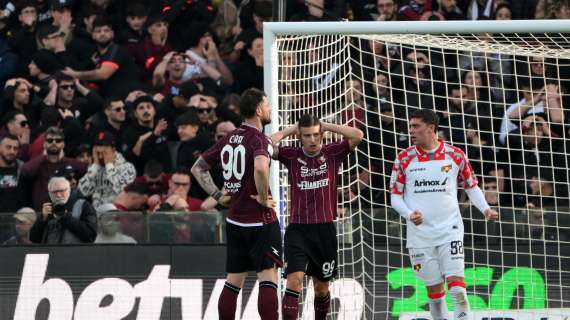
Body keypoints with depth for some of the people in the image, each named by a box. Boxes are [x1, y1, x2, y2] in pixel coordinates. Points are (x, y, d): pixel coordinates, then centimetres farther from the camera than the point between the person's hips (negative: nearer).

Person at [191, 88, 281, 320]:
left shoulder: (228, 140, 11)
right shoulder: (259, 139, -13)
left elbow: (198, 168, 20)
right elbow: (260, 167, -35)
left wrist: (217, 194, 14)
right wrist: (263, 197, -20)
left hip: (234, 220, 7)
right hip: (261, 222, -7)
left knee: (233, 281, 12)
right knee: (268, 278, -8)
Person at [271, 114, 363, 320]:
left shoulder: (332, 154, 3)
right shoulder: (291, 156, 2)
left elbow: (357, 136, -9)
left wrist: (326, 126, -4)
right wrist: (289, 130, -3)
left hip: (325, 229, 2)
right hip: (297, 229, -2)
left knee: (321, 288, 14)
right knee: (294, 280, -18)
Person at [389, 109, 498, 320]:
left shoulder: (454, 155, 2)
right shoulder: (405, 159, 2)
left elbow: (471, 186, 13)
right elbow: (395, 195, 5)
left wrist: (485, 209, -3)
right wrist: (409, 214, -14)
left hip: (450, 229, -1)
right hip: (420, 234, 1)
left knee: (456, 285, -14)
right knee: (434, 288, 4)